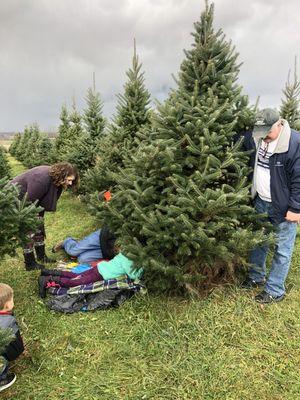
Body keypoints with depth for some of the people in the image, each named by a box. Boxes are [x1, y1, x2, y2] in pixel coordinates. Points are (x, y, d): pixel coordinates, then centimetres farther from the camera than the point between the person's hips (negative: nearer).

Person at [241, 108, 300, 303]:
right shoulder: (254, 138, -3)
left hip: (283, 206, -6)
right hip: (261, 202, 6)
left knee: (282, 250, 7)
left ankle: (275, 291, 22)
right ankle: (257, 277, 39)